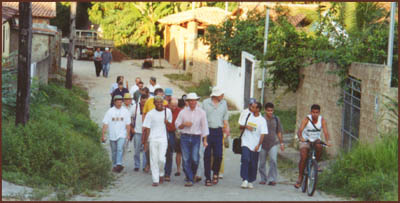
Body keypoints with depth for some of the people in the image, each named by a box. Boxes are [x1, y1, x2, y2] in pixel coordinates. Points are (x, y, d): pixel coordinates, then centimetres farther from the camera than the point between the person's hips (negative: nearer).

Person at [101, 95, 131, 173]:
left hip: (122, 135, -1)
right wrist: (103, 135, -6)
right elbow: (105, 124, -2)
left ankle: (119, 164, -28)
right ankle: (114, 166, 23)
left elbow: (128, 124, 7)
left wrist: (128, 134, 3)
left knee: (120, 149, -18)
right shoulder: (110, 111, -1)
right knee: (114, 151, 11)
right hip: (112, 135, 1)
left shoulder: (125, 111, 2)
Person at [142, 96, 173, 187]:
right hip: (153, 139, -1)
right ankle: (155, 180, 5)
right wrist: (145, 141, -4)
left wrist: (167, 122, -4)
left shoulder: (168, 111, 6)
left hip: (163, 139, 1)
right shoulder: (150, 114, -1)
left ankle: (161, 174, 18)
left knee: (161, 159, -10)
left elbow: (170, 124, 20)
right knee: (154, 160, -1)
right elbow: (147, 128, -1)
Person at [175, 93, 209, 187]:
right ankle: (189, 179, 2)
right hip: (185, 137, 1)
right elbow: (177, 125, 10)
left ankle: (193, 175, 18)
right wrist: (184, 124, -11)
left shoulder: (201, 112, 6)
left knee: (195, 159, -8)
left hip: (196, 137, -1)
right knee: (186, 159, -4)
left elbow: (204, 126, 4)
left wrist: (205, 140, -1)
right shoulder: (183, 112, 8)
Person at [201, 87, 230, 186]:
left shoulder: (224, 103, 12)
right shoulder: (205, 103, 2)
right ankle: (208, 178, 7)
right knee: (207, 155, 0)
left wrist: (227, 127, 0)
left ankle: (215, 173, 18)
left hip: (218, 131, 2)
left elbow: (225, 117, 17)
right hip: (208, 131, -2)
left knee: (218, 155, -7)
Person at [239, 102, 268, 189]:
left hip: (255, 146, -1)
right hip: (246, 143, 1)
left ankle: (250, 181, 17)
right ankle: (245, 180, -15)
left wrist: (258, 145, -15)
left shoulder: (262, 120, -3)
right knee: (245, 160, -16)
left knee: (253, 164, 4)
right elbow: (241, 126, 15)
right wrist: (246, 126, -8)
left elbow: (262, 134, -6)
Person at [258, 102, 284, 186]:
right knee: (262, 163, 6)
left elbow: (279, 132, 12)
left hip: (273, 144, 0)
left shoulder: (276, 119, 3)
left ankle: (272, 179, -13)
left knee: (273, 160, -17)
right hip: (263, 144, 0)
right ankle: (263, 179, 23)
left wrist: (281, 143, 13)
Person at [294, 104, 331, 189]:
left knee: (319, 147, -33)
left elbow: (326, 132, -24)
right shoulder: (306, 119, -18)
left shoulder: (322, 120, -14)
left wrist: (327, 141, -43)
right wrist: (300, 138, -51)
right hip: (305, 140, -1)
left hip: (316, 140, 1)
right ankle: (300, 177, -3)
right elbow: (300, 130, -30)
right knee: (303, 158, -19)